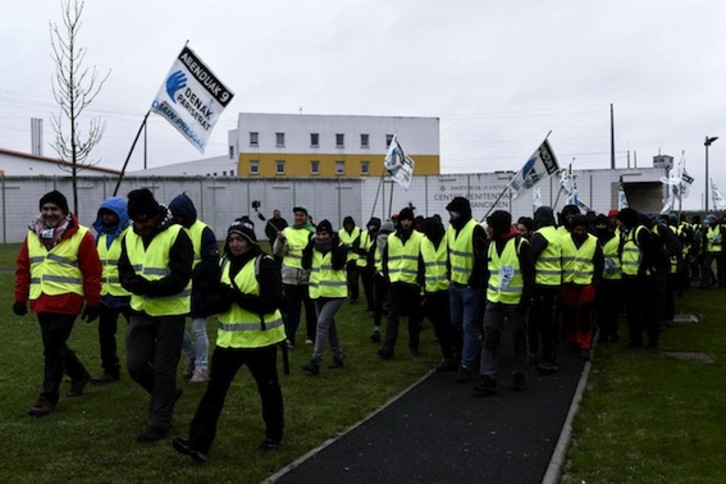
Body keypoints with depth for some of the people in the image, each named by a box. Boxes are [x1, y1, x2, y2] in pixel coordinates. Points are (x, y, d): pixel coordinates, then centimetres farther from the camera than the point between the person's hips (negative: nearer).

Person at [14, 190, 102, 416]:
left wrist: (93, 303, -6)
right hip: (41, 302, 6)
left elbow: (92, 272, -6)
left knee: (53, 349, -6)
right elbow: (23, 269, 14)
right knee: (54, 346, 17)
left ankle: (48, 397, 5)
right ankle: (79, 375, 40)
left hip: (66, 302, -6)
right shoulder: (32, 235, 10)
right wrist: (20, 298, 11)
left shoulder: (81, 236, -7)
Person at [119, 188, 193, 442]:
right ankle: (166, 394, 32)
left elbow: (180, 278, -20)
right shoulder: (130, 236, 5)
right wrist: (133, 283, -18)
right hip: (140, 310, 6)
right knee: (135, 364, 4)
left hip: (170, 312, -6)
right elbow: (124, 270, 6)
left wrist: (149, 287, -32)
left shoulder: (176, 235, -16)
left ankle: (159, 422, 15)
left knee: (163, 369, 2)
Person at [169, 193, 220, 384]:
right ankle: (191, 355, 32)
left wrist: (190, 274, -22)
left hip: (199, 289, -5)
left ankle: (201, 367, 17)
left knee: (198, 329, 3)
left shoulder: (203, 232, -12)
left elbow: (211, 262, -16)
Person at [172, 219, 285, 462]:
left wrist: (238, 296, -27)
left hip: (260, 339, -5)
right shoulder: (224, 264, 8)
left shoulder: (265, 264, -12)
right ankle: (199, 444, 1)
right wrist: (222, 298, -16)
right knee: (214, 390, -1)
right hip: (229, 338, 5)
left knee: (268, 388, 12)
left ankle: (274, 434, 32)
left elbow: (272, 303, -20)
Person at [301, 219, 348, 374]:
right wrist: (309, 245, -10)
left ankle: (315, 361, -17)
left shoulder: (340, 247, -6)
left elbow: (338, 265, -20)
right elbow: (306, 265, -3)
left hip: (335, 293, -6)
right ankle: (338, 357, 29)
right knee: (329, 325, 15)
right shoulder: (313, 248, 7)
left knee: (322, 323, -17)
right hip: (318, 293, 6)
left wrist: (336, 245, -21)